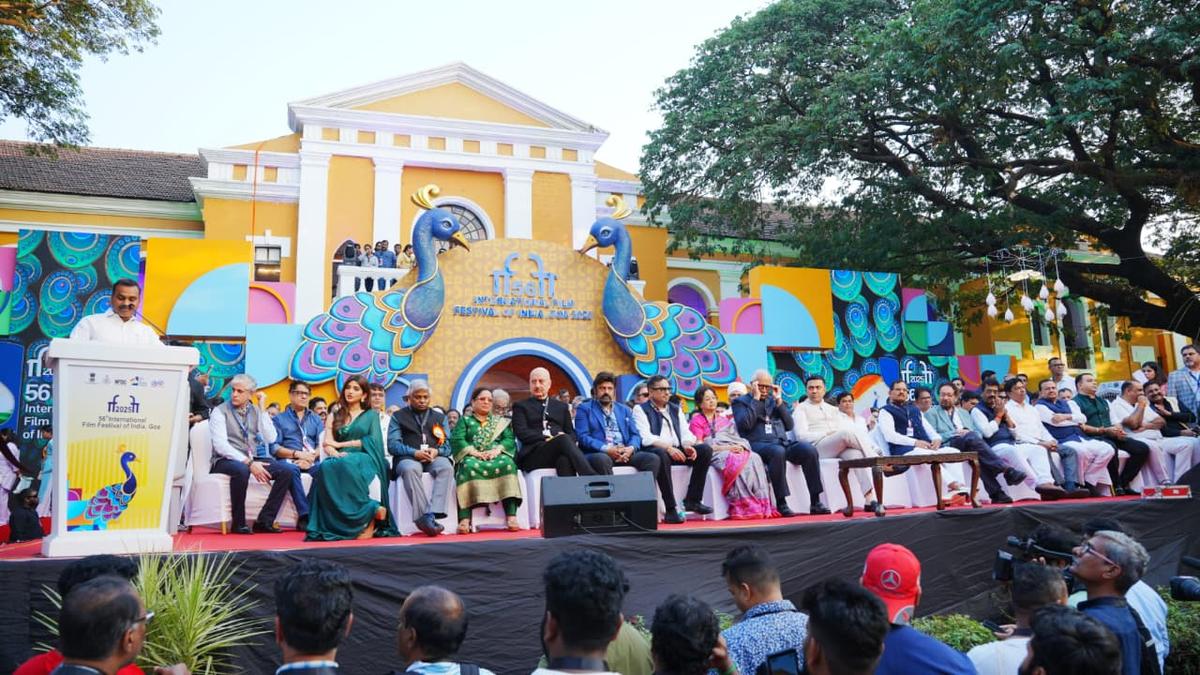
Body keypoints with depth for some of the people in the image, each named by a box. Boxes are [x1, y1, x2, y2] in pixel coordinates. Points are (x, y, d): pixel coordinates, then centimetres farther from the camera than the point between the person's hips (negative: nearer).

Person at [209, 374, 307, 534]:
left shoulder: (256, 411, 10)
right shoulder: (220, 411, -2)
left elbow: (271, 438, -2)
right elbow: (220, 445, -15)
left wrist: (262, 409, -5)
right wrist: (248, 462, -24)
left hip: (254, 459, 5)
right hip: (227, 460, -5)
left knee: (288, 470, -17)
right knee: (241, 469, -39)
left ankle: (264, 521, -15)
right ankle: (239, 523, -21)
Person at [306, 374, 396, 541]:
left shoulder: (371, 415, 17)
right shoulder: (335, 416, 23)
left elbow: (373, 441, 1)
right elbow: (327, 444, 10)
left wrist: (341, 444, -1)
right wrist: (335, 453, -15)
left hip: (364, 460, -2)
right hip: (341, 460, 2)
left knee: (348, 466, -38)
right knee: (328, 466, -35)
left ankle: (368, 521, -35)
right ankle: (371, 509, -34)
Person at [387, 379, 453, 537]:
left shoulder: (440, 417, 23)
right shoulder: (398, 416, 15)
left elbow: (447, 446, 12)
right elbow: (392, 445, 1)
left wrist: (436, 451, -12)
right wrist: (415, 453, -15)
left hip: (434, 458, 2)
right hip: (408, 458, -2)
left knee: (446, 467, -33)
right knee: (410, 469, -38)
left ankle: (432, 514, -43)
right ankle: (424, 517, -42)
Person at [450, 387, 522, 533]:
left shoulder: (500, 422, 27)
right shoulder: (465, 421, 22)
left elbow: (509, 439, 10)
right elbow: (457, 440, 4)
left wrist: (497, 450, -11)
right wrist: (474, 452, -14)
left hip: (497, 457, 1)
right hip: (472, 458, -1)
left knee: (508, 464, -34)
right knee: (469, 466, -38)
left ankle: (511, 517, -42)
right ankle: (464, 519, -46)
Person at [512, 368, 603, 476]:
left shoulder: (561, 406, 28)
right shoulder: (521, 407, 19)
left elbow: (571, 433, 19)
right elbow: (521, 432, 3)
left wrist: (566, 441, -7)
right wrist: (547, 438, -12)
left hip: (560, 452, 3)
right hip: (533, 453, -3)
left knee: (565, 460, -38)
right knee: (564, 439, -36)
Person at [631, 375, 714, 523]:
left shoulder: (676, 409, 23)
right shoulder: (640, 409, 4)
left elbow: (685, 432, 12)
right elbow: (645, 438, -11)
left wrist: (687, 445, -12)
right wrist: (668, 447, -24)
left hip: (677, 450, 6)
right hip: (654, 451, -6)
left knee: (705, 449, -16)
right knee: (661, 454, -40)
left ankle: (692, 500, -14)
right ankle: (671, 508, -34)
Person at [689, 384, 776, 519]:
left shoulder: (724, 417, 30)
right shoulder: (697, 421, 12)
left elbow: (736, 437, 25)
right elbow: (699, 445, -3)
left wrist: (740, 446, 0)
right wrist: (724, 448, -13)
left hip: (734, 450, 5)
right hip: (714, 453, -5)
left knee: (755, 459, -28)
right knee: (737, 463, -37)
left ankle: (762, 504, -37)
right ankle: (744, 506, -40)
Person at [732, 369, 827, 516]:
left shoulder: (774, 400, 24)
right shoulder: (740, 401, 11)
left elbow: (789, 426, 15)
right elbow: (745, 424, -9)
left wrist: (779, 401, 7)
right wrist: (756, 399, -5)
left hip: (782, 442, 5)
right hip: (757, 445, -5)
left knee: (809, 450, -23)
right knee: (778, 452, -38)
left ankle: (815, 502, -21)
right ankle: (780, 504, -33)